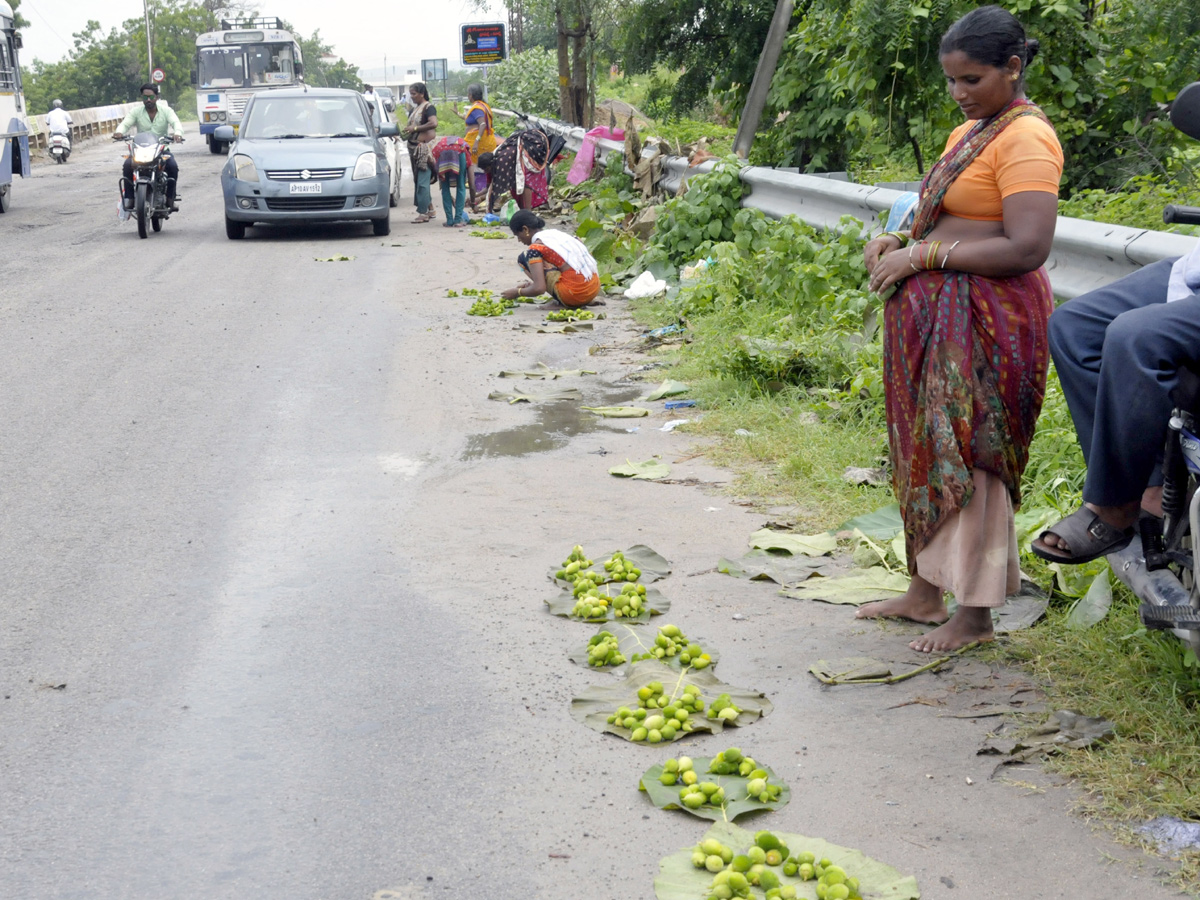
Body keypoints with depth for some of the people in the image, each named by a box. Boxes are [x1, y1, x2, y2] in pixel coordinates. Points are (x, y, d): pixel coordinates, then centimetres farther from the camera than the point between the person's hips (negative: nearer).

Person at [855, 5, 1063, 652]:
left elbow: (1027, 248, -23)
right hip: (937, 316, 9)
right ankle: (925, 591, 25)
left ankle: (975, 614, 7)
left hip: (986, 322, -9)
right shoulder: (967, 133, 16)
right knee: (929, 449, 13)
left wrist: (922, 255, -19)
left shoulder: (1025, 138, -14)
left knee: (967, 455, -4)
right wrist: (898, 241, 4)